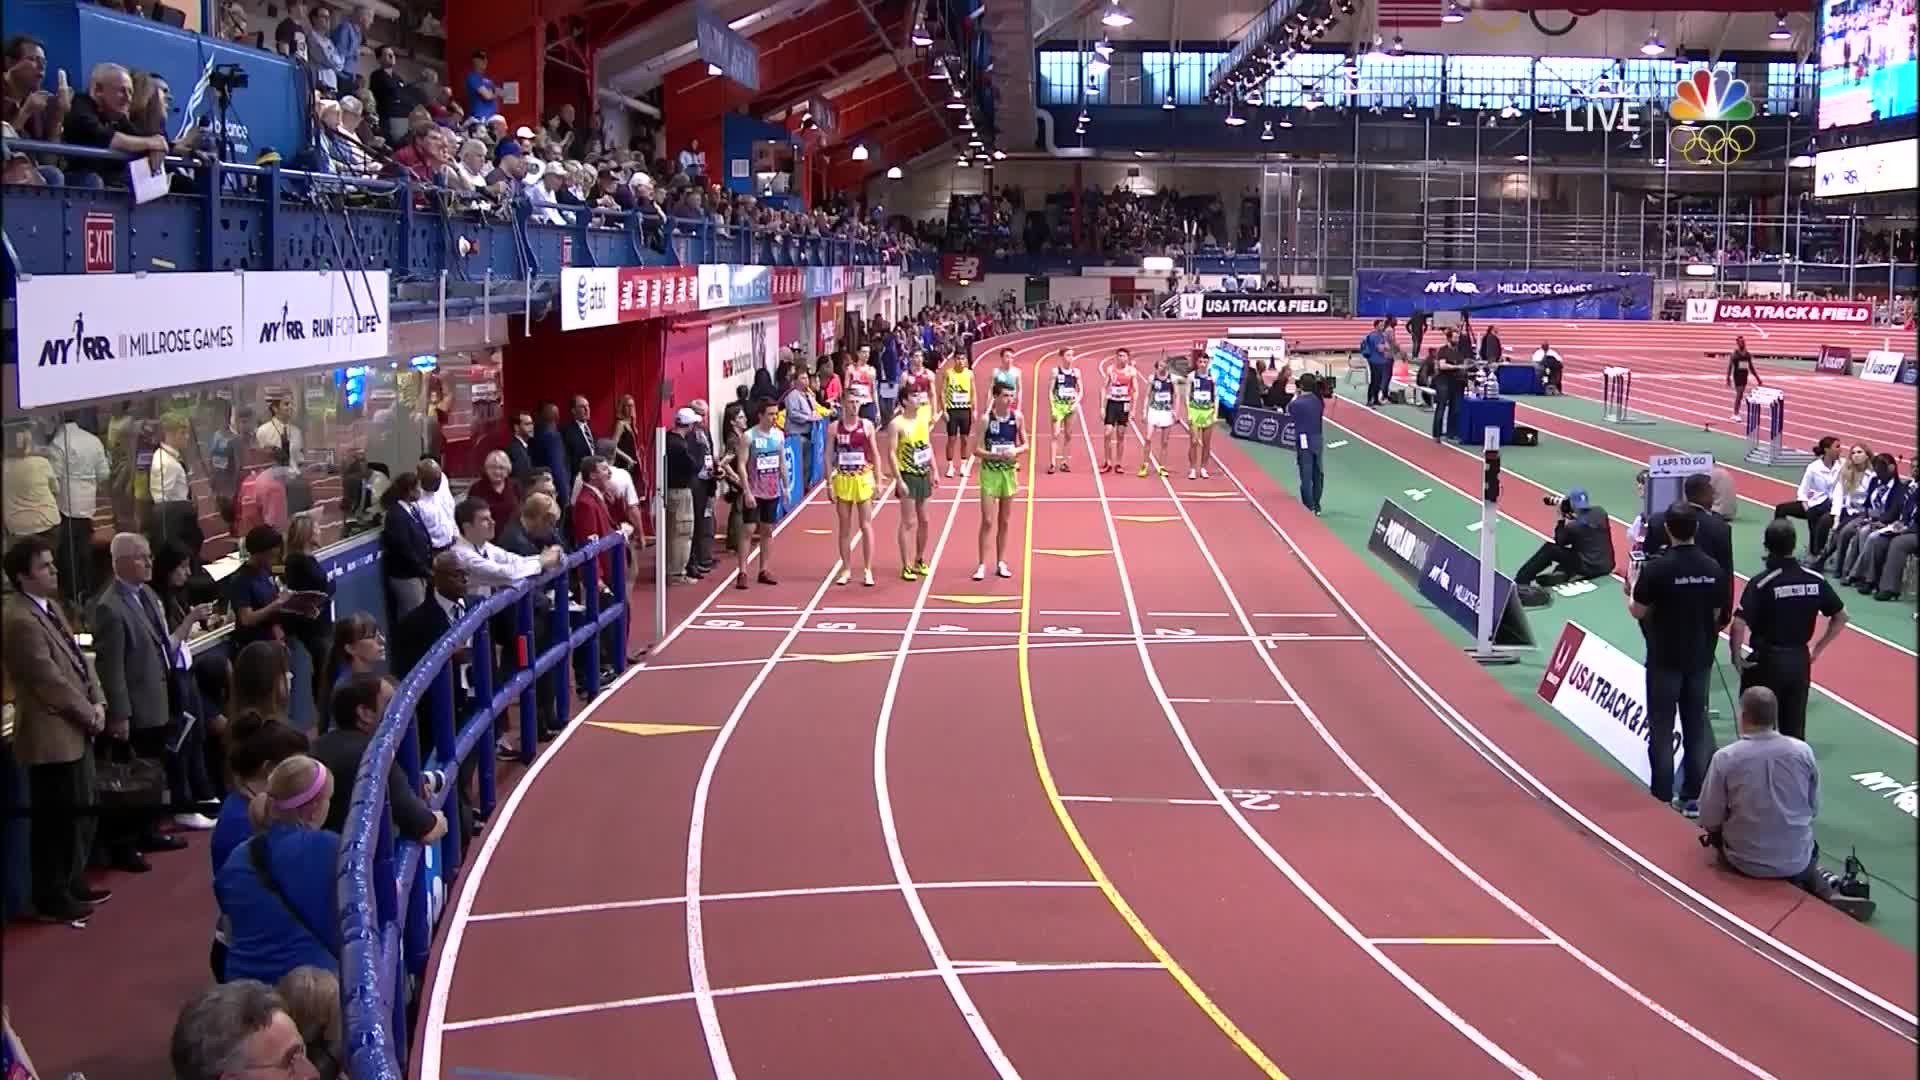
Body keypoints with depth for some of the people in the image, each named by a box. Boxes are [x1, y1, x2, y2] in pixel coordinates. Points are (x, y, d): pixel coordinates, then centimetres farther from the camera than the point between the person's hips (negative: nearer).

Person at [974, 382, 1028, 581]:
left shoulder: (1017, 416, -2)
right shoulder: (986, 418, -11)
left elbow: (1025, 444, 6)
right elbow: (977, 449, -10)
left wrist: (1016, 451, -15)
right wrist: (995, 455, -25)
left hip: (1009, 470, 3)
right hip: (989, 471, -3)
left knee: (1004, 521, 11)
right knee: (987, 521, -5)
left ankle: (1001, 563, 21)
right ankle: (982, 565, 0)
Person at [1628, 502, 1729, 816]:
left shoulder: (1657, 569, -17)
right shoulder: (1713, 569, -3)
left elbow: (1637, 611, -7)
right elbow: (1717, 615, 6)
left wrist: (1633, 587, 12)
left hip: (1665, 659, -4)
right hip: (1700, 658, 4)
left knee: (1662, 727, 4)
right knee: (1696, 726, 10)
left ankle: (1662, 798, 6)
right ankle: (1694, 797, 11)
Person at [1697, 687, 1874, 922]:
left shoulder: (1725, 757, -17)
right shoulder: (1803, 751, -9)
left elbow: (1709, 821, -10)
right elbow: (1814, 810, 3)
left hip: (1747, 864, -3)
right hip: (1797, 860, 3)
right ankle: (1824, 889, 5)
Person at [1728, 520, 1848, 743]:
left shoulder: (1760, 583, -16)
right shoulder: (1815, 580, -2)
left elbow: (1738, 626, -23)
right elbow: (1840, 618, 8)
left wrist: (1736, 658, -8)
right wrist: (1817, 649, 14)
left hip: (1766, 661, -4)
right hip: (1800, 661, 4)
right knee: (1794, 729, 13)